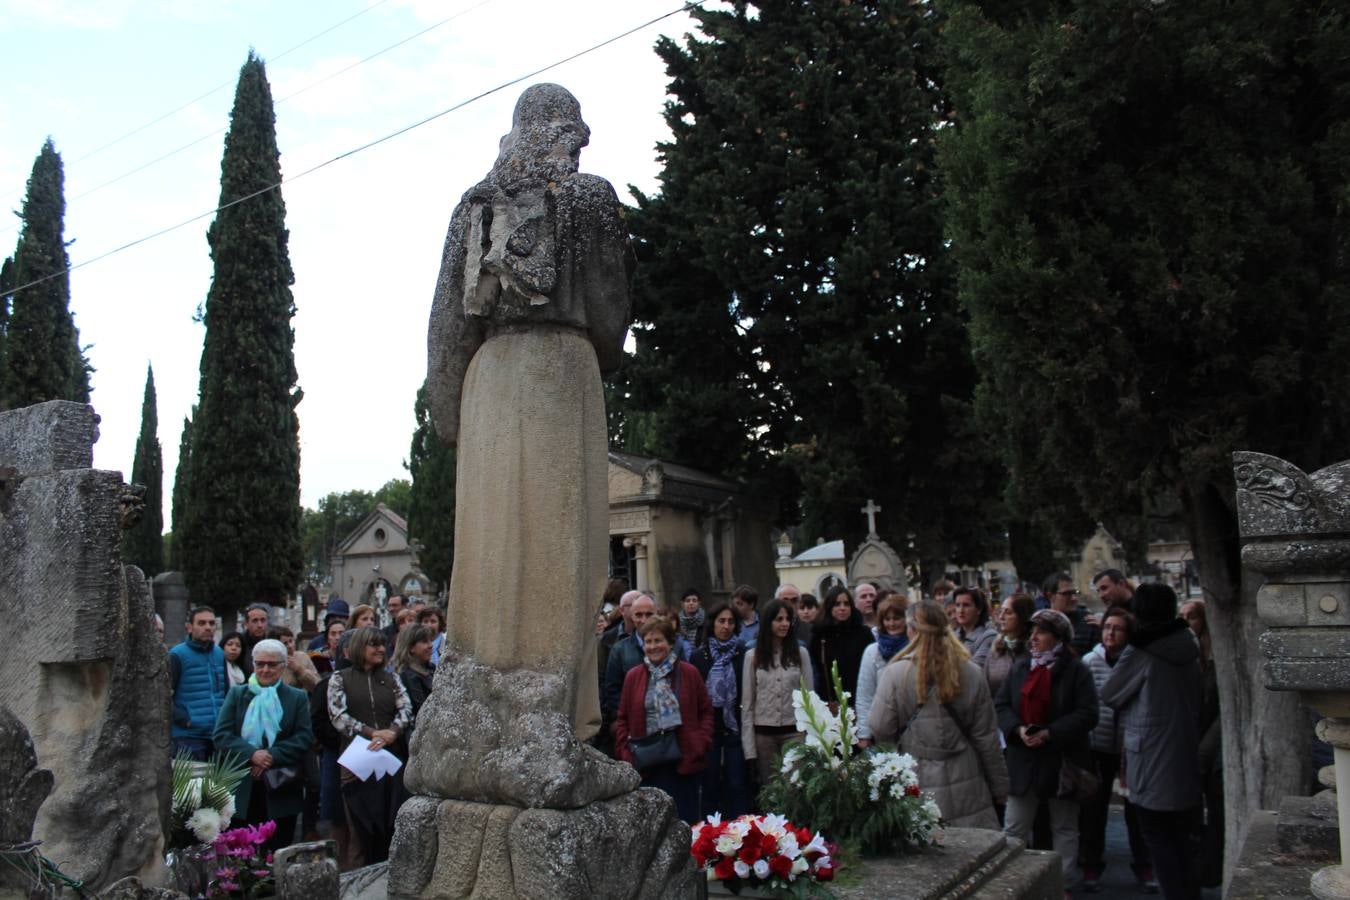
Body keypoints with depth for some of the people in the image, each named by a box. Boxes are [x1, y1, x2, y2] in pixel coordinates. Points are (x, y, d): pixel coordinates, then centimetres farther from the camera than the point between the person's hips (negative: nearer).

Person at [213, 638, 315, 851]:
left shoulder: (297, 698, 7)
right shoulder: (237, 694, 10)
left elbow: (305, 737, -3)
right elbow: (221, 735, 0)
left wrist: (271, 756, -15)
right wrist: (252, 754, -15)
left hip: (280, 790, 0)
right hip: (243, 791, 1)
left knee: (278, 853, 4)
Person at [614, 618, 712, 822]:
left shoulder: (689, 673, 3)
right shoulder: (633, 676, 7)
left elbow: (706, 711, 7)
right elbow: (622, 718, 10)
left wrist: (701, 743, -5)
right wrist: (625, 751, 0)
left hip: (683, 761, -1)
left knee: (684, 821, 3)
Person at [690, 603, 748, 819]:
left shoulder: (743, 654, -2)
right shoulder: (699, 656, 3)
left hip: (735, 726, -1)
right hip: (708, 726, 1)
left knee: (737, 784, 0)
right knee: (710, 783, 9)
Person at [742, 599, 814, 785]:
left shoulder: (800, 653, 1)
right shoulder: (752, 656, 0)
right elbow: (747, 702, 2)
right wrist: (749, 747, -1)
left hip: (794, 731, 0)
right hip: (763, 733, 1)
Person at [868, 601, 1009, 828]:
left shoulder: (896, 673, -10)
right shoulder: (971, 674, -2)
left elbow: (880, 728, -9)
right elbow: (986, 738, 2)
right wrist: (999, 788, 12)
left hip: (915, 786, -2)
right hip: (965, 789, 2)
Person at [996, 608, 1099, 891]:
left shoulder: (1076, 670, -6)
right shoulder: (1020, 668, 8)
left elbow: (1087, 714, -12)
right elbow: (1001, 704, 6)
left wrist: (1050, 733, -20)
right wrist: (1017, 729, -13)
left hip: (1062, 761, -3)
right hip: (1024, 760, 3)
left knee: (1064, 828, 12)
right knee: (1014, 828, 6)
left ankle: (1065, 884, 24)